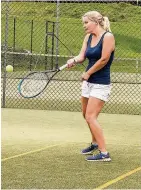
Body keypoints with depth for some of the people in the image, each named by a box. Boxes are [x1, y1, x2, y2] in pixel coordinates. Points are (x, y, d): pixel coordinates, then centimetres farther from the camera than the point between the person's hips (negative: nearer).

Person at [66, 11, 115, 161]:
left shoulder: (107, 36, -15)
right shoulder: (88, 37, 8)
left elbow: (104, 59, -19)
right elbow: (82, 56, 1)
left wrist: (87, 73, -10)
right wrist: (74, 60, -22)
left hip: (100, 84, -8)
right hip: (88, 82, 8)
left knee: (91, 117, -15)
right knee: (86, 115, 20)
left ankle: (104, 153, -14)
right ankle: (95, 143, 42)